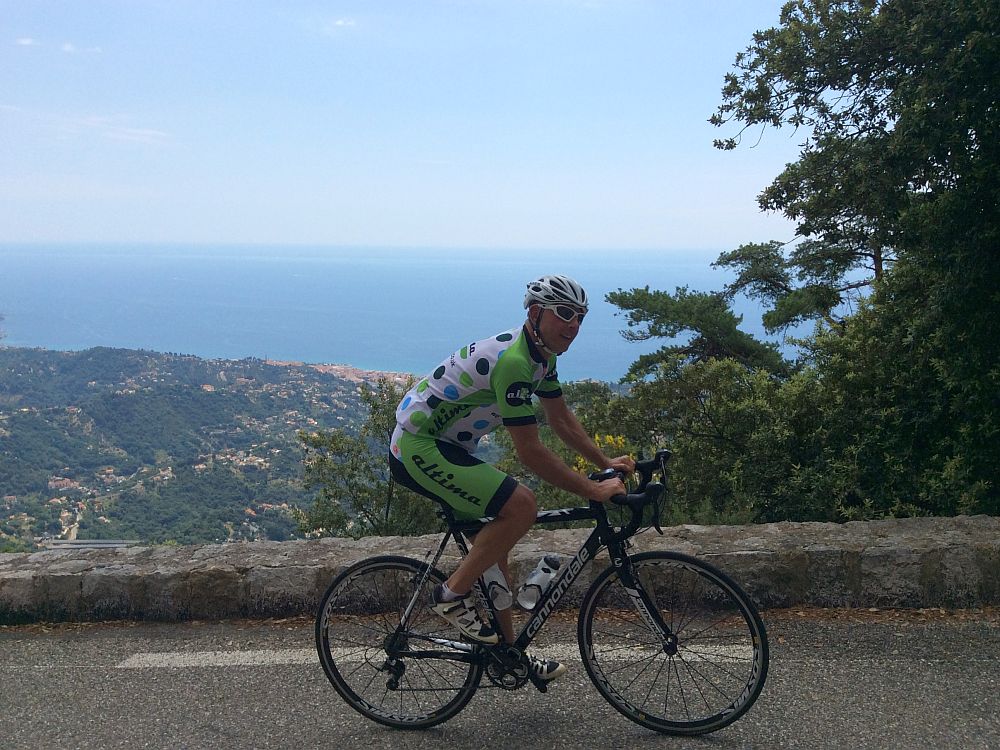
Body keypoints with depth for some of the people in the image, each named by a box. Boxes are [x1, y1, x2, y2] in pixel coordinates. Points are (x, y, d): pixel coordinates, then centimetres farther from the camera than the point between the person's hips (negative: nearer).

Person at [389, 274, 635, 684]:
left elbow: (562, 420, 15)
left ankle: (507, 649, 26)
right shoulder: (513, 361, -26)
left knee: (495, 538, 14)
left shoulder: (541, 355, 6)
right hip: (420, 450, -10)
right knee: (521, 505, -21)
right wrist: (591, 490, -21)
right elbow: (530, 452, -26)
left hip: (441, 446, 11)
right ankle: (453, 594, -5)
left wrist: (606, 462, 9)